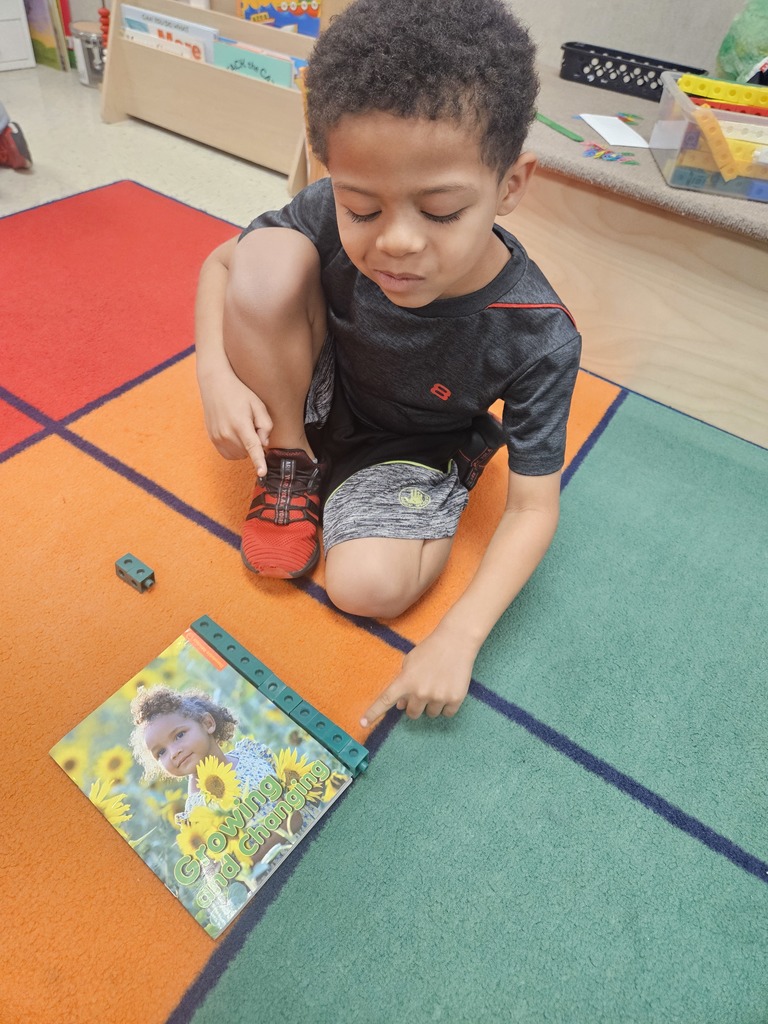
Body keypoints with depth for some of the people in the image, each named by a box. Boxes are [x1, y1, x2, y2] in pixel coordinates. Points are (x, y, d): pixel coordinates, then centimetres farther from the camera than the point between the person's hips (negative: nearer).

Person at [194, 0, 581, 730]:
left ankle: (440, 518, 5)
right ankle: (292, 466, -8)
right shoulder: (332, 216, -25)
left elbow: (533, 507, -23)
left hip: (411, 448, -3)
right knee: (266, 255, -25)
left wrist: (457, 637, -33)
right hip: (322, 392, 3)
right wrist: (216, 373, -25)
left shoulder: (538, 340, -30)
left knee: (368, 586, -29)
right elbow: (220, 263, -6)